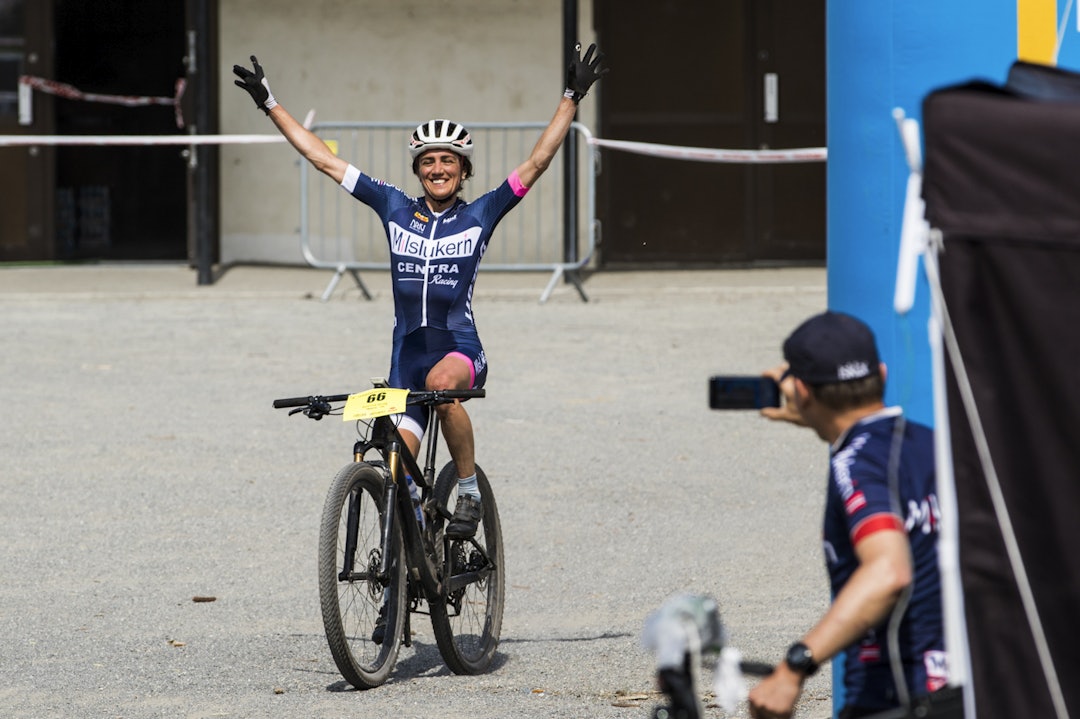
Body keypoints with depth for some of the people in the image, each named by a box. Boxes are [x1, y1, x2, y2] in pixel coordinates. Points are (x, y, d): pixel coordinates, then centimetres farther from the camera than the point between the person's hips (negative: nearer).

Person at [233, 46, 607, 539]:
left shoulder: (480, 215, 2)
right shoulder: (395, 208, 8)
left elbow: (537, 161, -3)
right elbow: (325, 160, 10)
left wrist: (572, 98, -7)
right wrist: (271, 105, 10)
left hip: (460, 350, -3)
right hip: (407, 356, 3)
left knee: (441, 380, -37)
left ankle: (470, 491, -20)